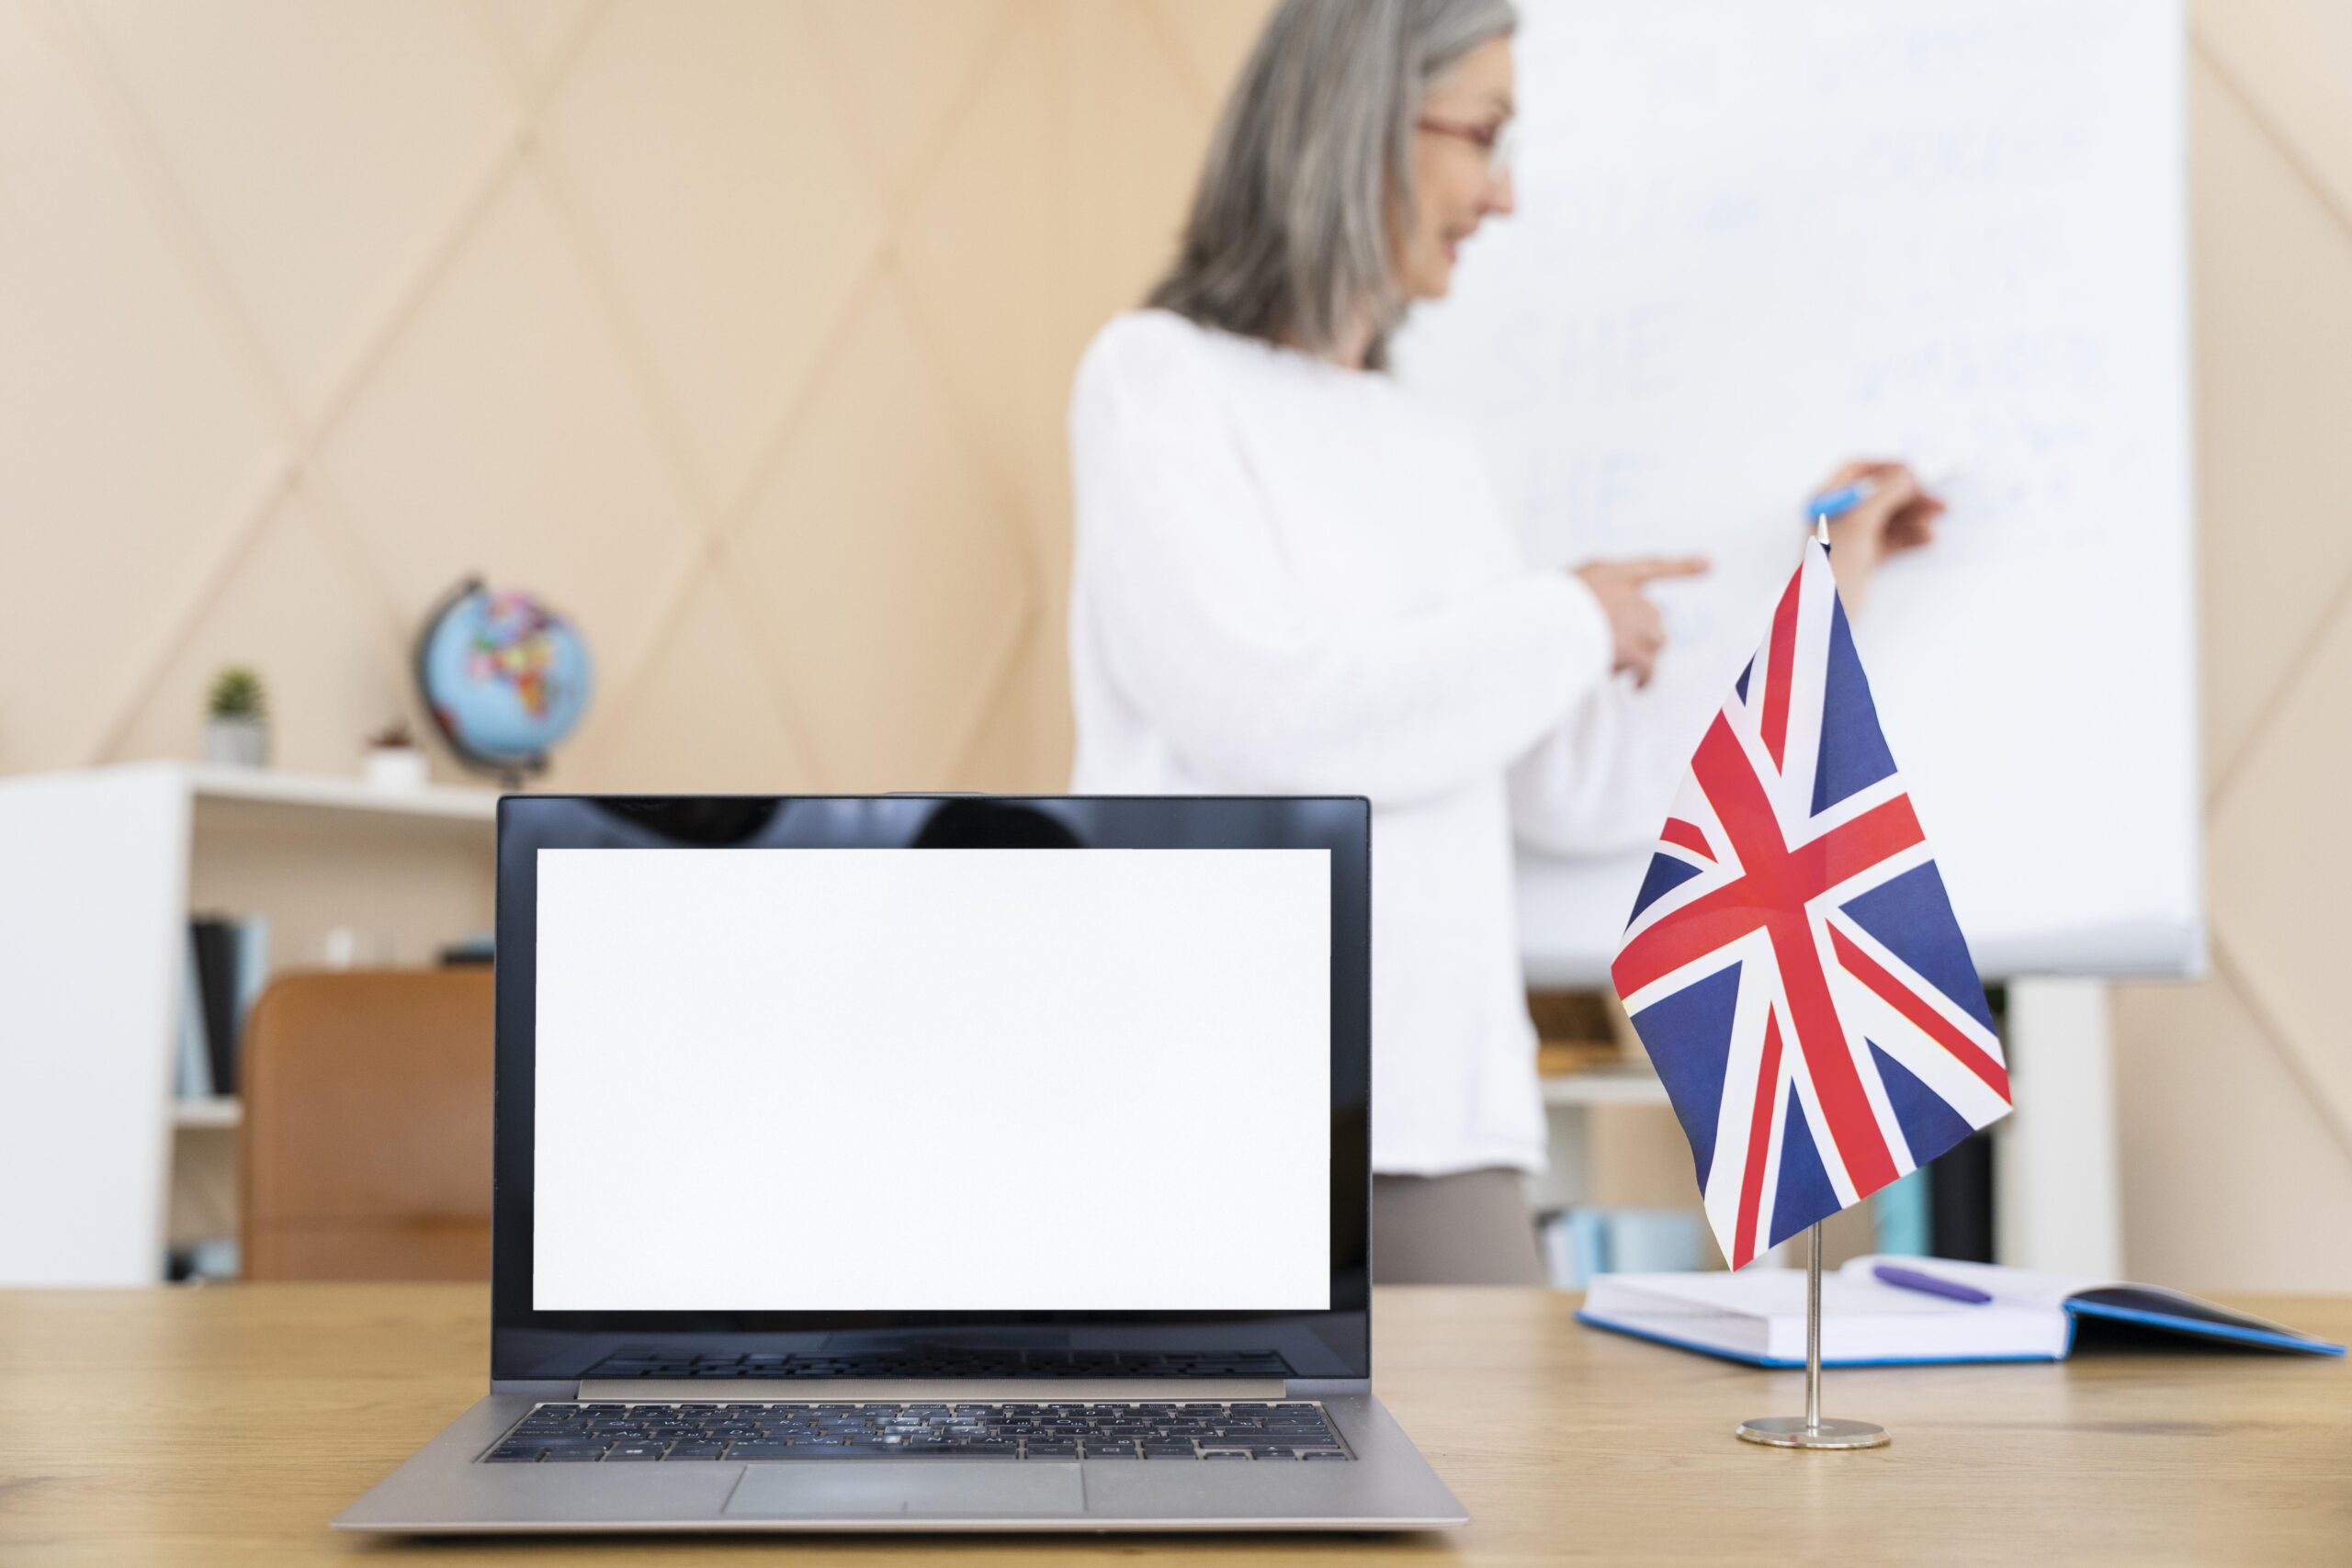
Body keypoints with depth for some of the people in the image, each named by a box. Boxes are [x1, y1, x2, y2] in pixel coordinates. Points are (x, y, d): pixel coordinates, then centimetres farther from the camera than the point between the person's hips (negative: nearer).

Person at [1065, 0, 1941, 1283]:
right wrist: (1572, 624, -3)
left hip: (1438, 1107, 6)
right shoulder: (1159, 378, -2)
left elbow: (1580, 785, 14)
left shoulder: (1433, 452, 15)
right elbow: (1268, 713, -16)